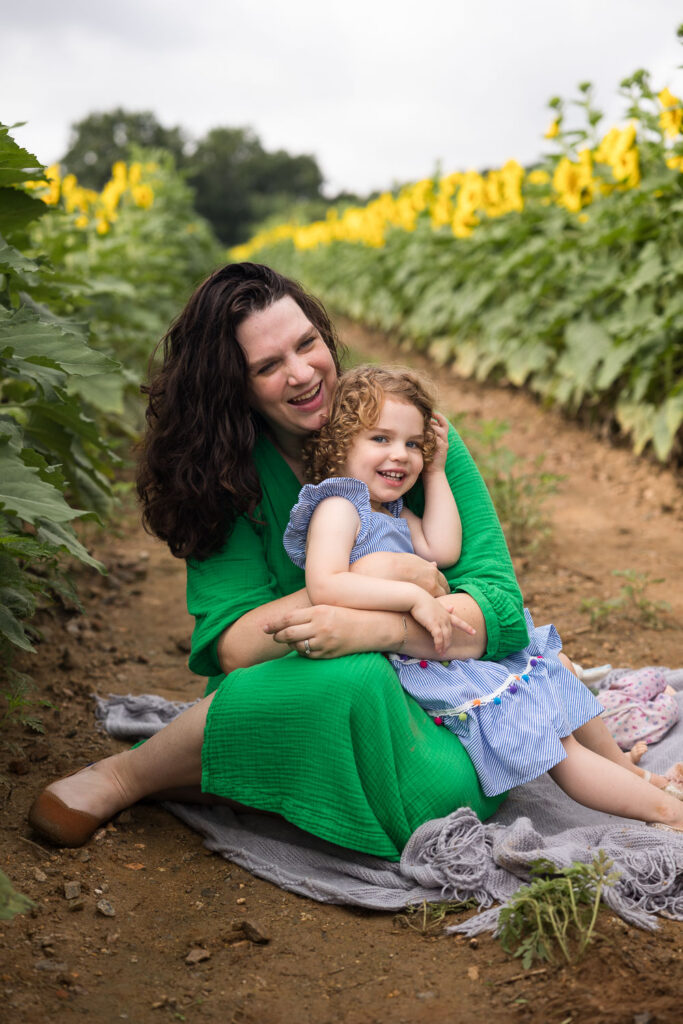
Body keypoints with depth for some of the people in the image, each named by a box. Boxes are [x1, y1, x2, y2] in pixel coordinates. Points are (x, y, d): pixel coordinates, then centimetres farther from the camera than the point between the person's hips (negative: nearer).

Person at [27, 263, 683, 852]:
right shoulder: (226, 476, -8)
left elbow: (500, 609, -13)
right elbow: (232, 646, -17)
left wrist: (372, 627, -32)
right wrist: (372, 575, -27)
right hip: (294, 704, -1)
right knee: (353, 677, -36)